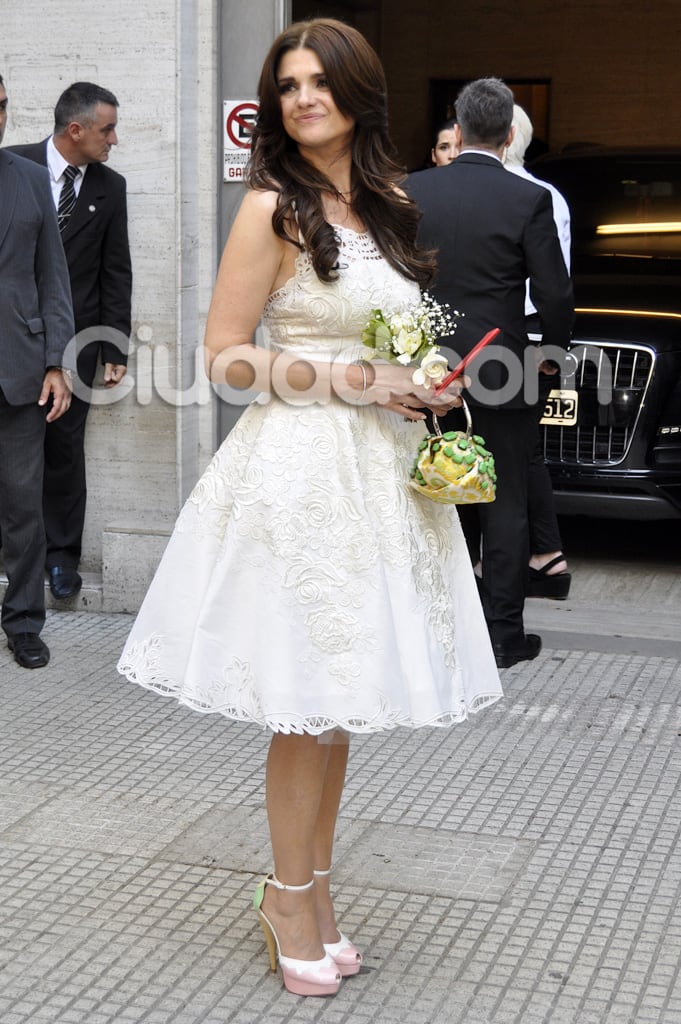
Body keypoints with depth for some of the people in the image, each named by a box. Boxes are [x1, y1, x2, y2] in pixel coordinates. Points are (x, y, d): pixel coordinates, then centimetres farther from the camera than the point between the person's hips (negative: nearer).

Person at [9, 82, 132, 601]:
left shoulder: (110, 187, 4)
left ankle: (62, 553, 17)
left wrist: (115, 348, 2)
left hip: (76, 338, 2)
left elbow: (116, 273, 6)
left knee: (65, 446, 7)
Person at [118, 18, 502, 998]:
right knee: (307, 704, 0)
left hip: (378, 473, 7)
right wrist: (349, 379, -16)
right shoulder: (274, 209, -7)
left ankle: (307, 890, 26)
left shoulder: (387, 205, 14)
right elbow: (225, 355, -9)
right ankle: (293, 900, 18)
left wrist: (420, 390, 6)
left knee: (341, 698, 12)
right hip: (298, 471, -7)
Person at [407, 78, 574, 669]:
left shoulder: (411, 192, -1)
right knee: (505, 508, 6)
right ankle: (503, 636, 10)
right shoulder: (530, 200, -10)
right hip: (503, 375, -3)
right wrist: (556, 348, 10)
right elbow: (555, 294, -8)